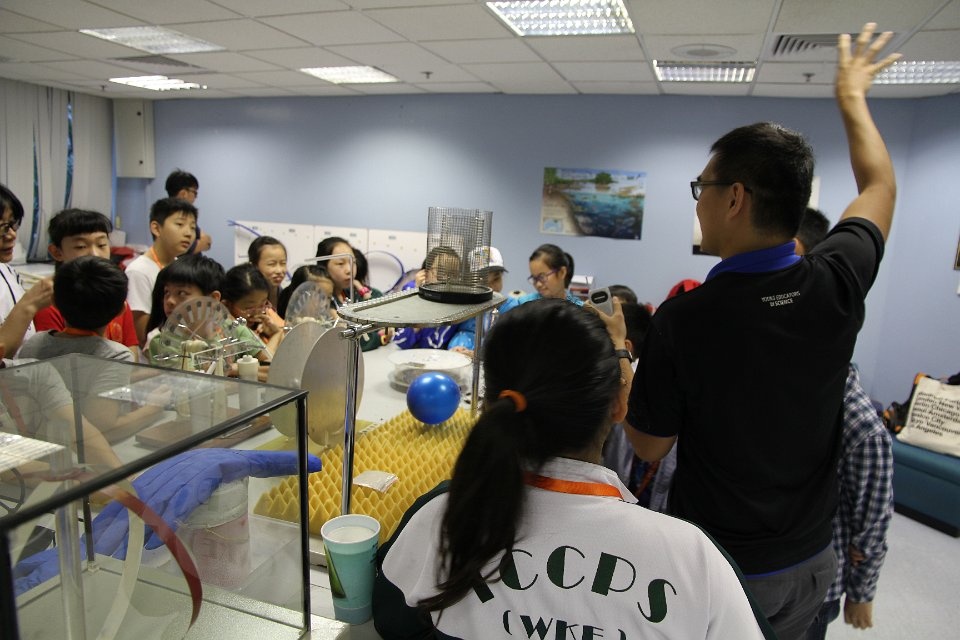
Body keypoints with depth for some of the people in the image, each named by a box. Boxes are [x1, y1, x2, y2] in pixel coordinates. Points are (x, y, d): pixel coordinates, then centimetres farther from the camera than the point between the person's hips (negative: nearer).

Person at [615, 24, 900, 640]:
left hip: (716, 567, -4)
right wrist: (852, 95, 21)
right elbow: (880, 186, 8)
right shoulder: (837, 285, -14)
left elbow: (650, 446, -13)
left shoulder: (683, 320, -27)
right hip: (809, 561, 4)